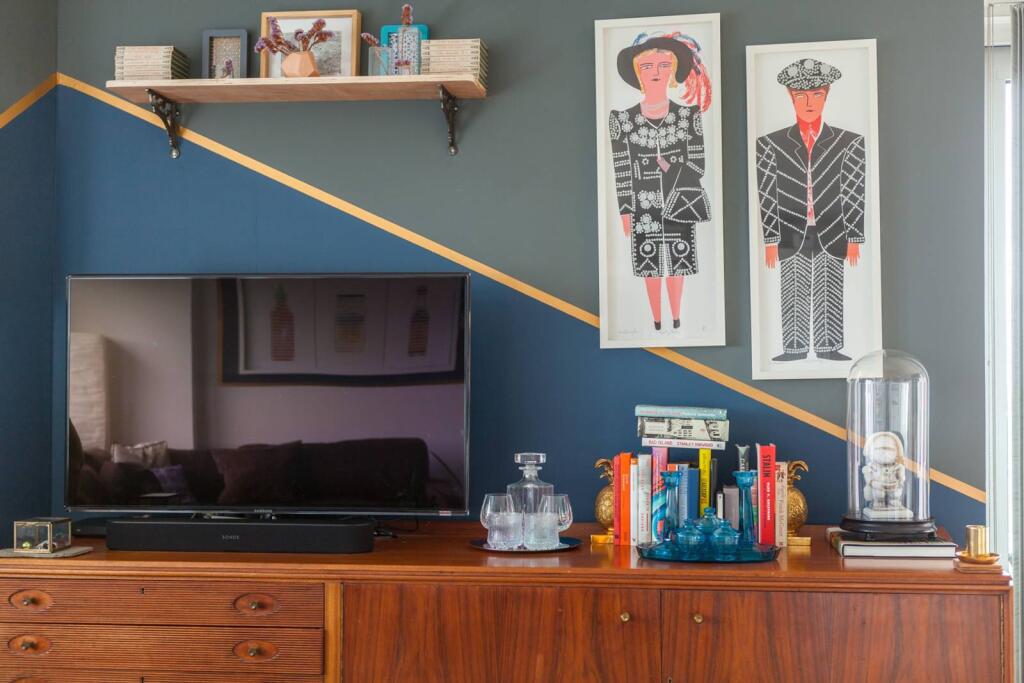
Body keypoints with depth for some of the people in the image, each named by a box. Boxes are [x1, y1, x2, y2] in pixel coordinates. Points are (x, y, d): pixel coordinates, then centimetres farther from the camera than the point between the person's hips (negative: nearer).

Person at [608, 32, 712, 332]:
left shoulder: (689, 114, -2)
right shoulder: (623, 119, -4)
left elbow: (698, 164, -2)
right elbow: (622, 172, -1)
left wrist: (671, 184, -14)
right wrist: (625, 211, -2)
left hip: (680, 204, 0)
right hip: (644, 206, 0)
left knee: (677, 262, 8)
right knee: (650, 264, 7)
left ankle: (676, 321, 21)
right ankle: (657, 323, 19)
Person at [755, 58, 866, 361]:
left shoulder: (849, 143, 2)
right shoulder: (771, 144, 2)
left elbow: (854, 194, 0)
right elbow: (766, 196, 0)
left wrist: (854, 239, -3)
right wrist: (770, 240, -3)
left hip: (831, 236, 0)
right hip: (792, 237, 0)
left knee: (829, 296, 4)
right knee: (794, 295, 5)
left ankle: (829, 348, 10)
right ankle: (795, 349, 11)